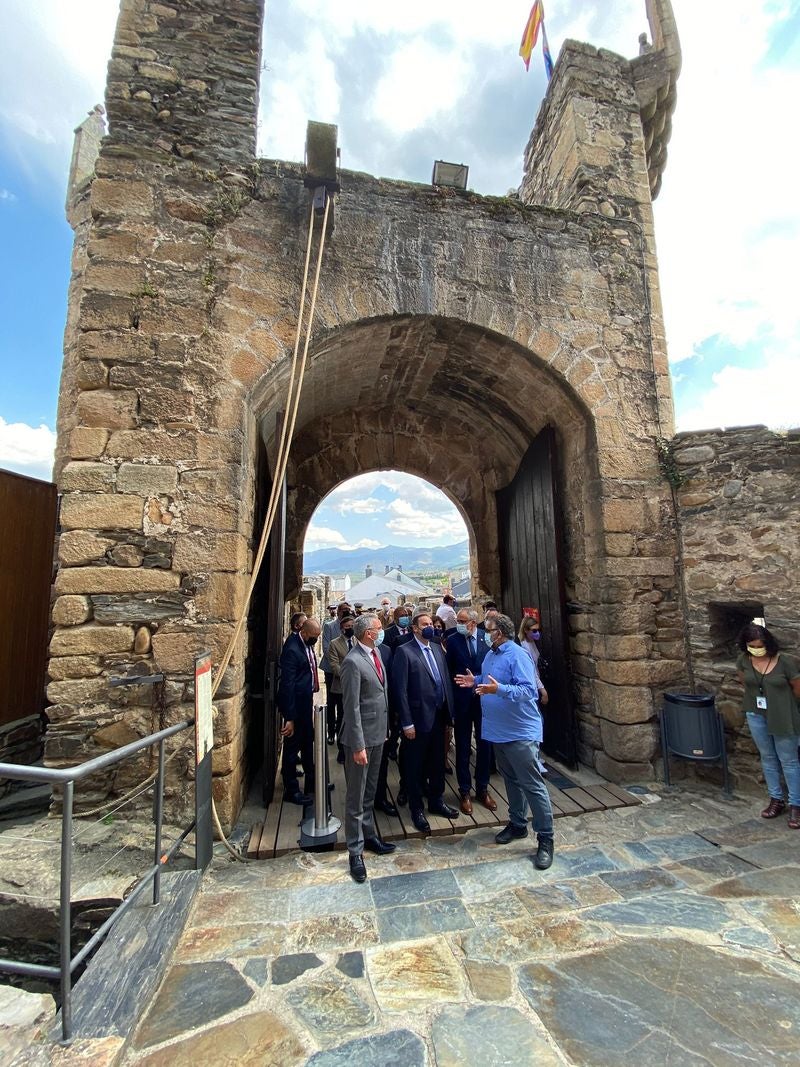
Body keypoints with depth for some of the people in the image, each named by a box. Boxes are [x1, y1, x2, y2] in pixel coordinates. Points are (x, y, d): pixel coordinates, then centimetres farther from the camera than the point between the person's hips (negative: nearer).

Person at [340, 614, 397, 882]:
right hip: (361, 736, -8)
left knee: (369, 792, 23)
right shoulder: (353, 662, -22)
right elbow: (352, 707, -21)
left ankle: (369, 836, 39)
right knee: (356, 797, 8)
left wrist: (385, 729, 15)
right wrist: (358, 745, -19)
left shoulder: (375, 653, 4)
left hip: (378, 733, 8)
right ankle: (356, 851, 22)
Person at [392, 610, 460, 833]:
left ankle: (436, 801, 40)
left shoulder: (437, 649, 7)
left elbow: (446, 681, 10)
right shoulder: (404, 651, -14)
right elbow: (400, 690, -15)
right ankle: (416, 809, 29)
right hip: (418, 719, -6)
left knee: (437, 763, 21)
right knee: (415, 767, 11)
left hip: (439, 717, 6)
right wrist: (407, 723, -16)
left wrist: (450, 712, 6)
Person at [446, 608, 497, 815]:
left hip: (484, 697, 1)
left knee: (484, 745, 13)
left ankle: (482, 789, 31)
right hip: (462, 699, -1)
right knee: (463, 747, 10)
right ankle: (465, 791, 26)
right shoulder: (452, 640, -7)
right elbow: (449, 669, -2)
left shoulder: (486, 638, -6)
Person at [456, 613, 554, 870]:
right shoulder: (490, 655, 7)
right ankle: (517, 823, 38)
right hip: (498, 730, 9)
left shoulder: (517, 656, -20)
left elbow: (528, 690, -27)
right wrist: (476, 681, 4)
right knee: (511, 779, 22)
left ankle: (545, 839, 13)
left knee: (532, 785, 0)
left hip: (520, 732, -9)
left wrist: (498, 689, -37)